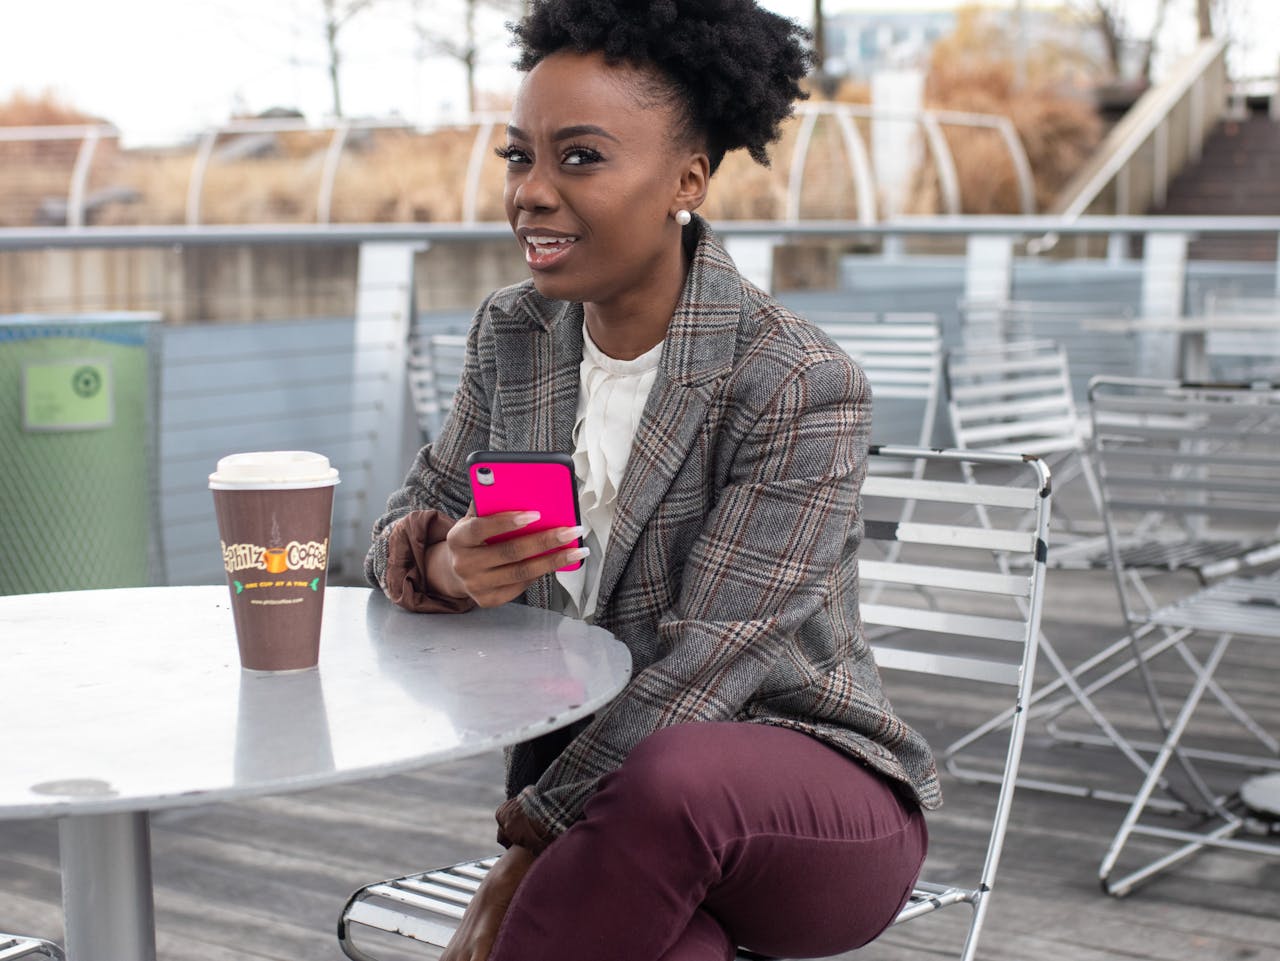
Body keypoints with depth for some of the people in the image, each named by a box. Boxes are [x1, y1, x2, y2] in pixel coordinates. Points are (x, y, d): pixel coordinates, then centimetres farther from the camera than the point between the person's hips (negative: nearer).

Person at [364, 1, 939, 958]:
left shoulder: (799, 385, -16)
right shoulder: (513, 334, 4)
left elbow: (706, 668, -19)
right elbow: (413, 524, 10)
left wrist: (525, 849, -18)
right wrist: (445, 567, -16)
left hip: (816, 798, -3)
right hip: (586, 773, 4)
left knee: (670, 780, -38)